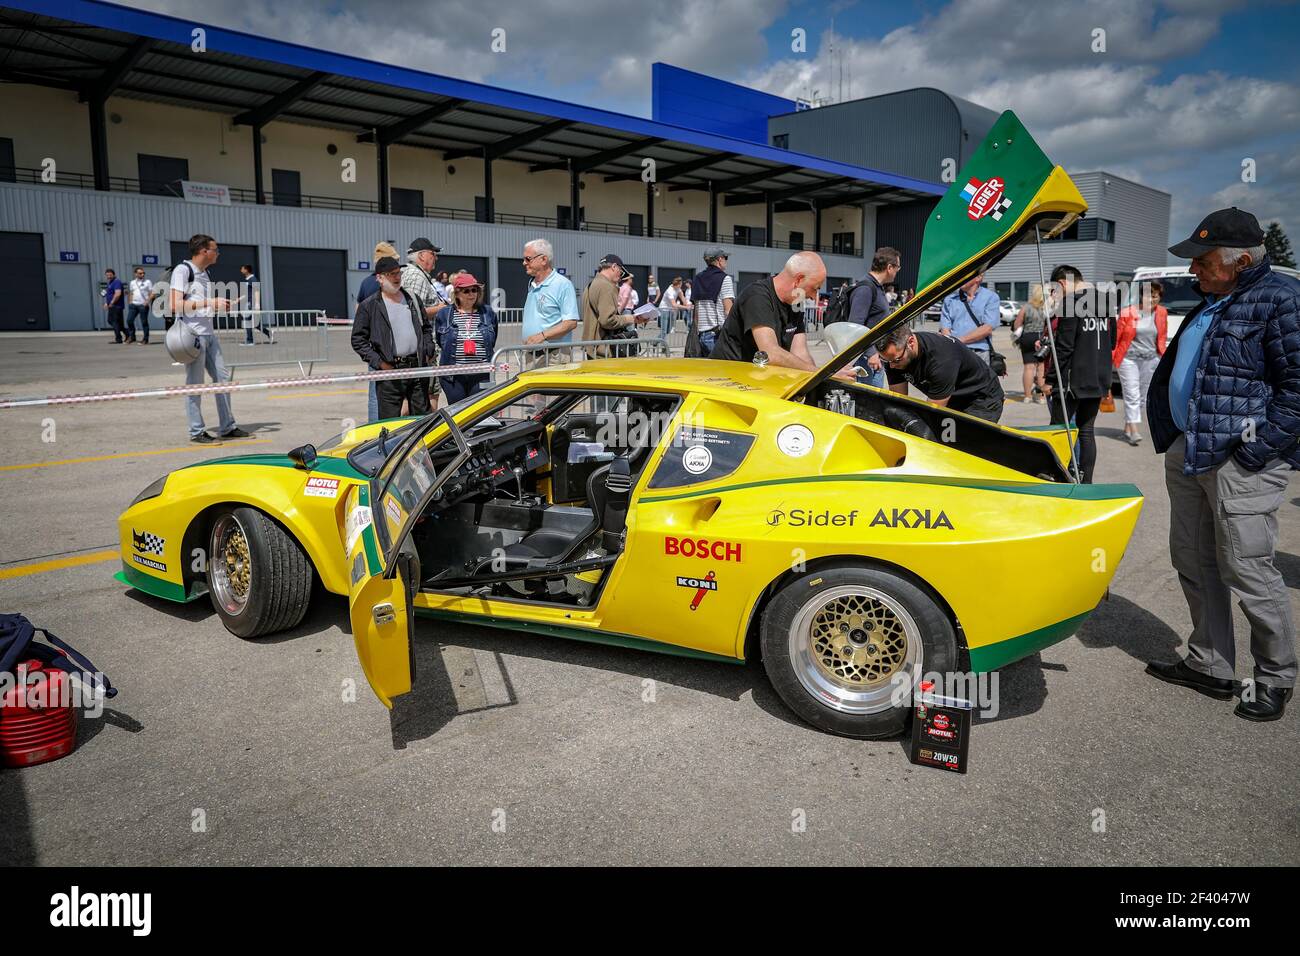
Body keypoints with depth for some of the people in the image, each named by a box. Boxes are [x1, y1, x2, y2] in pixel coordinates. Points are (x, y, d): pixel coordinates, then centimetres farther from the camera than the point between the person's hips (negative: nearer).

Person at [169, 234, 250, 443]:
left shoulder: (204, 274, 18)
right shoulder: (182, 270, -8)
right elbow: (175, 305, -17)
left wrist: (219, 306, 10)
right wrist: (209, 303, -19)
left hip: (208, 334, 9)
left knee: (223, 377, 9)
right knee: (195, 383, -3)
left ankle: (227, 427, 17)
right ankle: (196, 432, 4)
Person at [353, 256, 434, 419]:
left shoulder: (413, 300, 14)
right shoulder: (369, 306, -1)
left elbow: (427, 327, 22)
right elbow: (358, 340, 0)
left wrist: (429, 351, 7)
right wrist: (378, 362, -8)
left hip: (418, 367, 4)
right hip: (390, 369, -4)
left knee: (423, 416, 10)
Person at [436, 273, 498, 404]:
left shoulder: (488, 313, 8)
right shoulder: (444, 314, 6)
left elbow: (492, 344, 17)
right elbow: (439, 343, 15)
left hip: (481, 375, 0)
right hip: (453, 376, 0)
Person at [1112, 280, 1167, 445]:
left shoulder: (1162, 313, 5)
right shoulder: (1128, 312, -7)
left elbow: (1162, 337, 14)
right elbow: (1116, 335, -4)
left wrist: (1163, 355, 10)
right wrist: (1110, 357, -5)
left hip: (1151, 359, 4)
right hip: (1128, 358, -4)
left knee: (1143, 396, 8)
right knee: (1132, 395, -8)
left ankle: (1128, 427, 19)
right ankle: (1134, 430, -7)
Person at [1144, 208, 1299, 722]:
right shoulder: (1209, 304, 16)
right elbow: (1168, 372, 25)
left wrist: (1256, 448, -18)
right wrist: (1167, 433, 16)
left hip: (1240, 464, -9)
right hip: (1189, 454, 9)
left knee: (1248, 570, -1)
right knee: (1192, 562, 14)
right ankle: (1209, 665, 27)